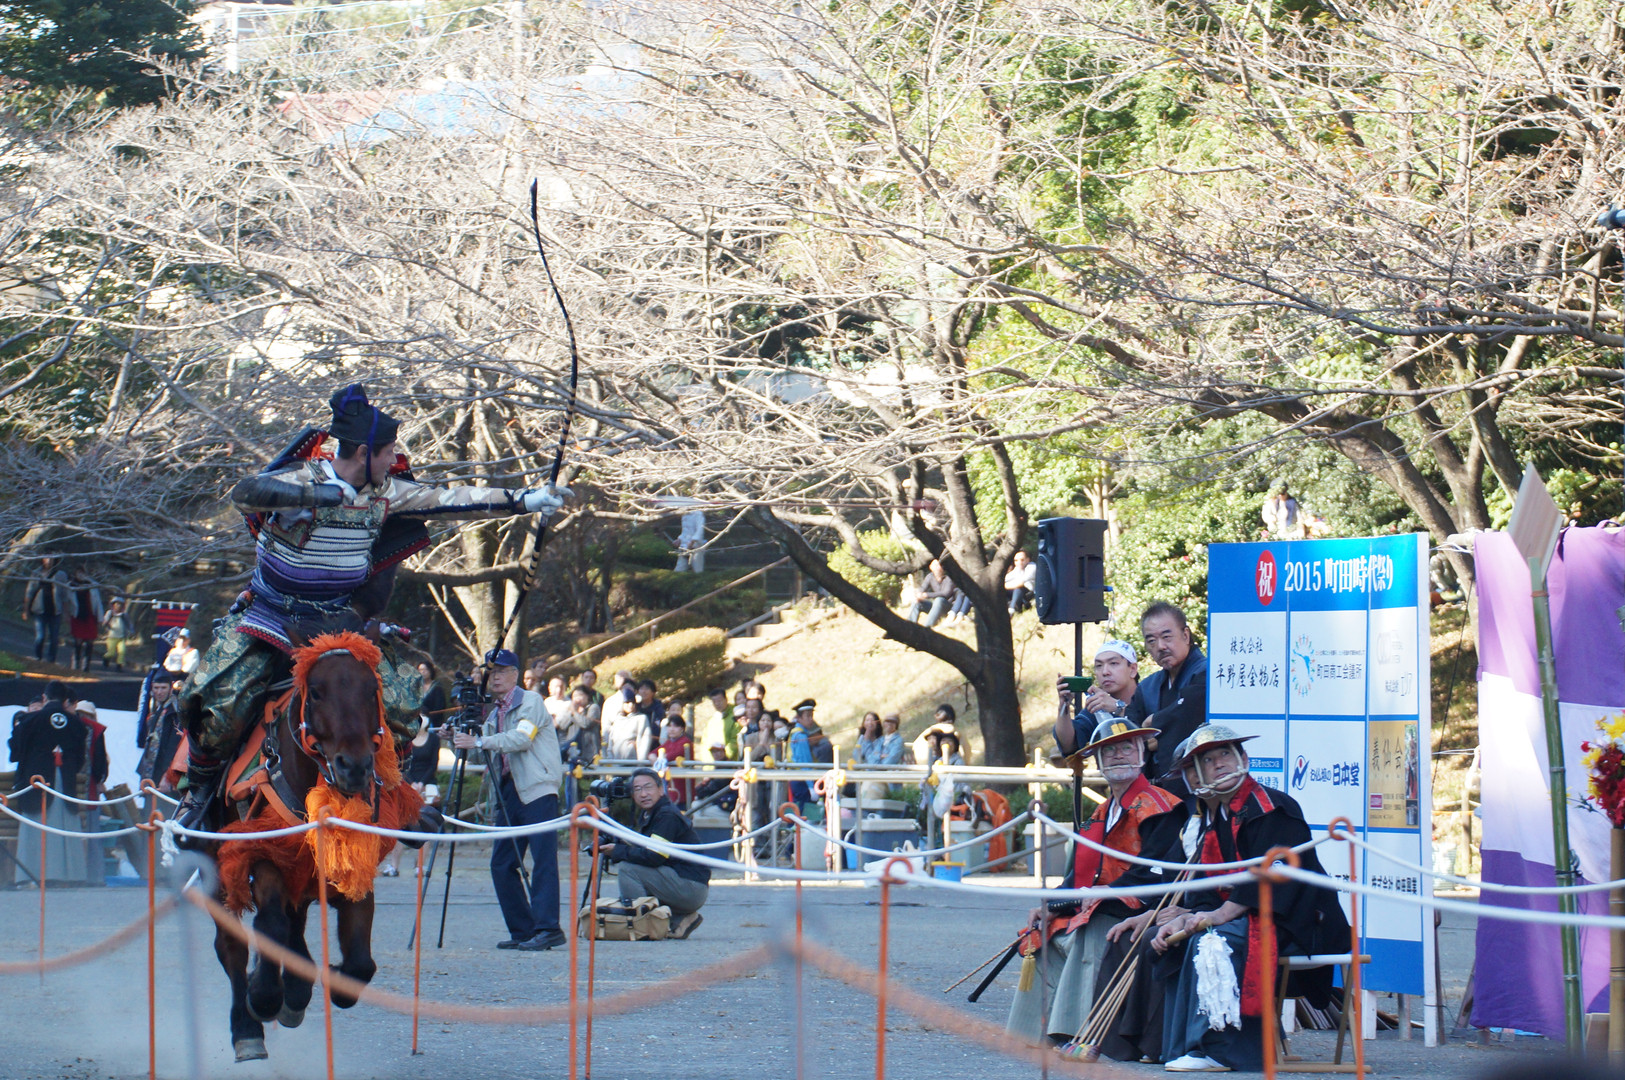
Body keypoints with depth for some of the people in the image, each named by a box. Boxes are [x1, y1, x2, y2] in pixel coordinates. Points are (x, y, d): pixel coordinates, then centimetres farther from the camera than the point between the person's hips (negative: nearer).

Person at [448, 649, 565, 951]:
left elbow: (522, 738, -16)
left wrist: (478, 742, -17)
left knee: (543, 858, -14)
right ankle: (522, 931, 8)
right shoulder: (493, 714, 21)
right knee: (501, 864, 4)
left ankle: (548, 929, -18)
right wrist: (458, 739, 6)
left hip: (537, 789, -9)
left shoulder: (530, 701, -1)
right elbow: (488, 756, 20)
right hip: (508, 790, 9)